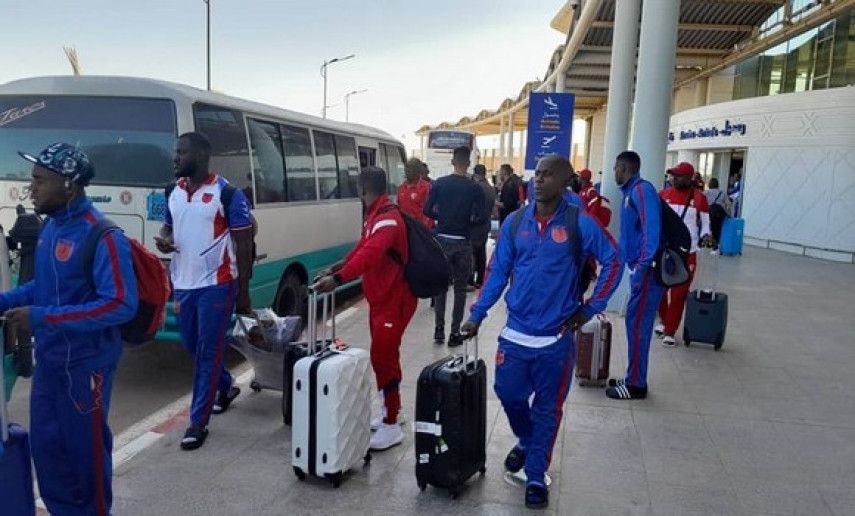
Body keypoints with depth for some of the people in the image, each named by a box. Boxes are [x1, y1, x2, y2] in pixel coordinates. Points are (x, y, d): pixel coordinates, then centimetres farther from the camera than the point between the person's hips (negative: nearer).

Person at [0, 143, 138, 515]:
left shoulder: (102, 236, -21)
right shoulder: (51, 226, 5)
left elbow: (121, 304, -26)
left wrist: (43, 318, -27)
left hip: (85, 364, -8)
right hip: (49, 360, 8)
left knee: (86, 448, 10)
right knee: (46, 446, 20)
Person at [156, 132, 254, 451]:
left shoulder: (227, 193, -11)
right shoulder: (174, 192, 8)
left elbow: (244, 245, -8)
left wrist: (243, 293, -8)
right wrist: (163, 240, -4)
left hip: (216, 284, -7)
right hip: (183, 284, 7)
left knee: (208, 351, 0)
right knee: (192, 346, 18)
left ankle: (198, 422, 9)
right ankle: (225, 386, 44)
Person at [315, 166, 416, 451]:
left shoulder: (387, 219, -24)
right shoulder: (375, 216, 10)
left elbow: (369, 256, -38)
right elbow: (363, 247, 21)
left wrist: (338, 278, -47)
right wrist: (337, 267, 14)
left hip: (394, 300, -10)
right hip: (380, 298, 10)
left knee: (383, 358, -8)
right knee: (382, 355, 17)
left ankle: (391, 427, 1)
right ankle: (389, 412, 31)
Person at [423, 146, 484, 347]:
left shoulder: (439, 184, -2)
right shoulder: (475, 188, -6)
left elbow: (427, 211, -4)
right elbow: (479, 218, -10)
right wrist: (467, 222, 10)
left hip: (442, 239, 2)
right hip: (463, 242, -1)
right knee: (460, 288, 8)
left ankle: (439, 329, 11)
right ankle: (455, 332, 10)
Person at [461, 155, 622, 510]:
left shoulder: (579, 223, -8)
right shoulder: (515, 223, 0)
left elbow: (612, 261, 1)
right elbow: (497, 273, 5)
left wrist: (590, 309, -2)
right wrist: (477, 315, 1)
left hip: (557, 337, -2)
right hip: (515, 332, 3)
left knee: (547, 409, 9)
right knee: (508, 393, 13)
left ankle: (535, 477, 27)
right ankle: (525, 441, 44)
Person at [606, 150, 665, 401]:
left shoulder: (642, 189, -14)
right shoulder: (631, 192, 17)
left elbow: (652, 228, -24)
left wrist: (642, 267, -27)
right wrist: (631, 264, 25)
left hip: (647, 269, -10)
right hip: (638, 267, 10)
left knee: (637, 324, -4)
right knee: (636, 324, 14)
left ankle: (636, 385, 5)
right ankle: (634, 378, 23)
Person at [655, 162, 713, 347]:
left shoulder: (699, 198, -3)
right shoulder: (663, 195, 2)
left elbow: (705, 223, 4)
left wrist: (705, 235, -16)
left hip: (686, 254, -3)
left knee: (679, 294, 1)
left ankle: (670, 333, 9)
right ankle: (665, 321, 36)